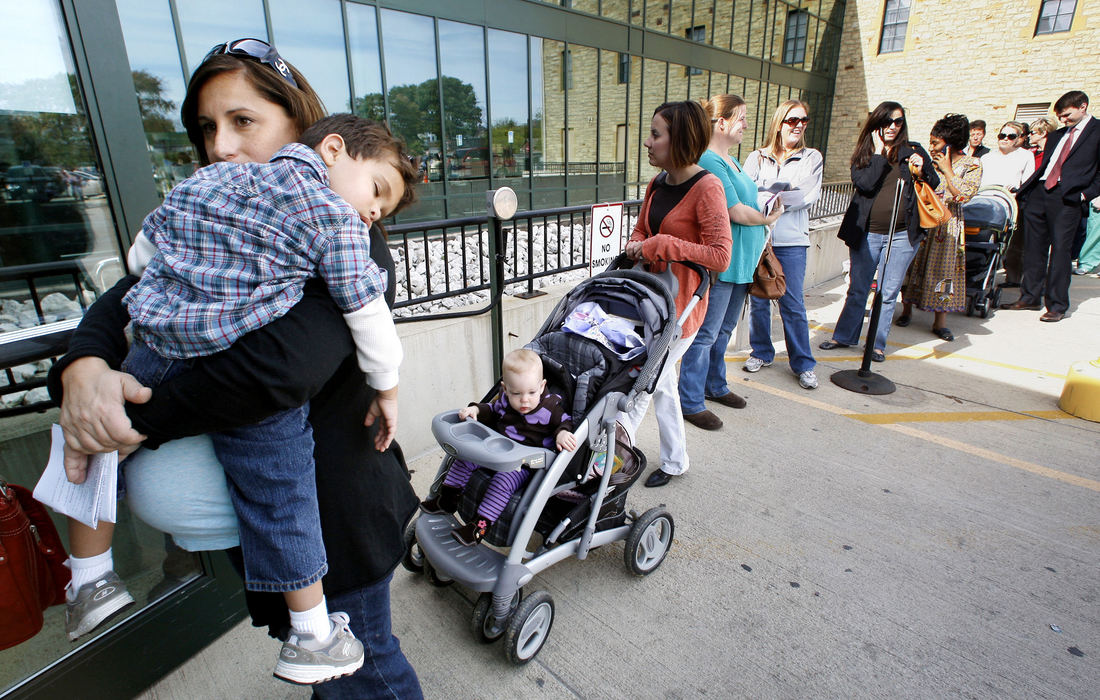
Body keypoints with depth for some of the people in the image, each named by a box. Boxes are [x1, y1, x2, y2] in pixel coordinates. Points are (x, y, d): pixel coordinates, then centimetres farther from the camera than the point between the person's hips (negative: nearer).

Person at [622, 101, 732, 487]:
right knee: (660, 381, 17)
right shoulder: (658, 183, 6)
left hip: (681, 303, -8)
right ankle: (675, 461, 36)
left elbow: (720, 256, -23)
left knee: (642, 382, 0)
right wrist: (636, 245, -2)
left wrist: (663, 245, -22)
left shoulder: (706, 187, -17)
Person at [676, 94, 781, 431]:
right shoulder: (709, 163, -16)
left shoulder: (732, 161, 16)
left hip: (741, 261, 10)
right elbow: (737, 212, -19)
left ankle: (715, 386, 34)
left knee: (724, 330, 19)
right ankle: (691, 402, 7)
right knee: (706, 333, -3)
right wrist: (767, 218, -1)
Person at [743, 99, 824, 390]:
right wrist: (787, 189, -12)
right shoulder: (757, 157, 12)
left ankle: (804, 364, 8)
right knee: (757, 299, 5)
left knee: (793, 304, -2)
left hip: (791, 240, -1)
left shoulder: (812, 157, 11)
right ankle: (762, 352, 23)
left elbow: (809, 195, -4)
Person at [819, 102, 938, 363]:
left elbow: (934, 184, 9)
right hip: (867, 233, 0)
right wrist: (879, 152, -7)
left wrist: (921, 171, -10)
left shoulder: (913, 150, 6)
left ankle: (878, 343, 16)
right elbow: (865, 184, -13)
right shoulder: (863, 155, 5)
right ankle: (844, 336, 20)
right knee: (857, 289, 7)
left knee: (888, 293, 6)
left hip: (902, 235, 1)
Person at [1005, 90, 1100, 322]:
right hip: (1039, 192, 6)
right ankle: (1030, 297, 17)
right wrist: (1024, 189, 9)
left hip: (1068, 198, -6)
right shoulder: (1056, 135, 20)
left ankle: (1057, 306, 0)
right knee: (1034, 248, 8)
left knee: (1060, 249, -6)